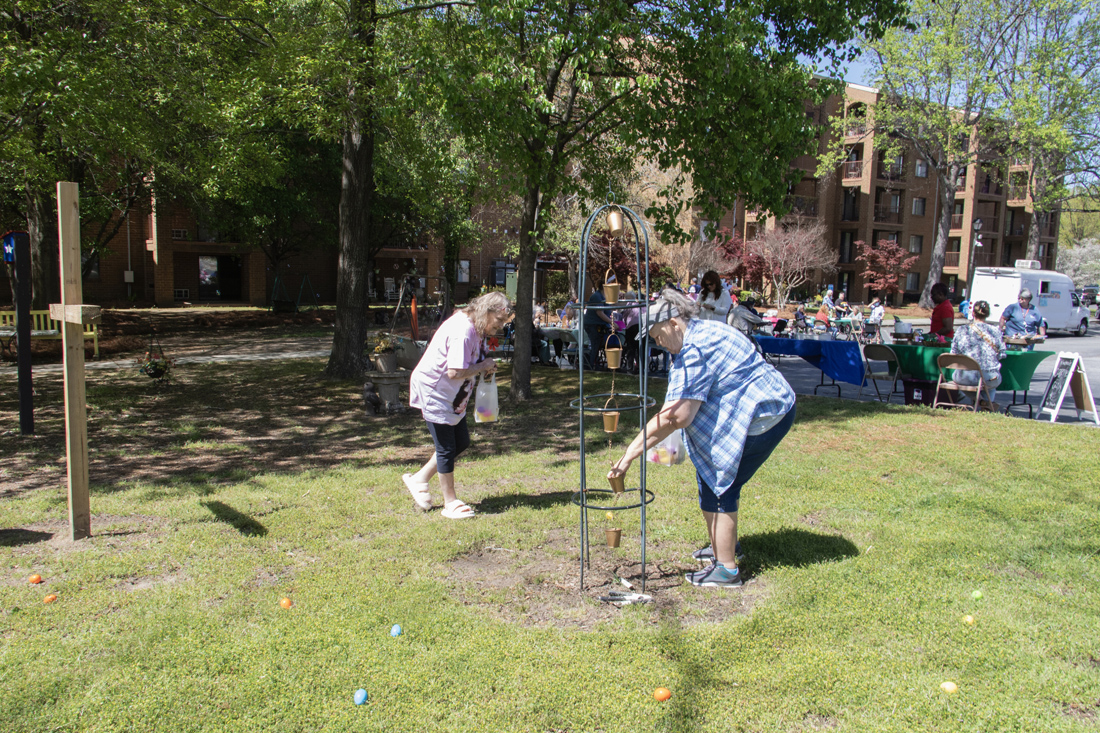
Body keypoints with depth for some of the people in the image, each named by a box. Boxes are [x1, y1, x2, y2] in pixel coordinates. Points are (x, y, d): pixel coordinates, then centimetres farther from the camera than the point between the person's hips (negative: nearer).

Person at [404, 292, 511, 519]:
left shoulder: (477, 329, 3)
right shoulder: (462, 331, -28)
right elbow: (455, 372, -33)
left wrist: (486, 366, -5)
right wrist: (483, 367, -19)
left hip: (452, 395, 10)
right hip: (433, 392, -10)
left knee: (461, 442, 14)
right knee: (446, 448, -2)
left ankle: (419, 479, 27)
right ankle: (450, 503, 11)